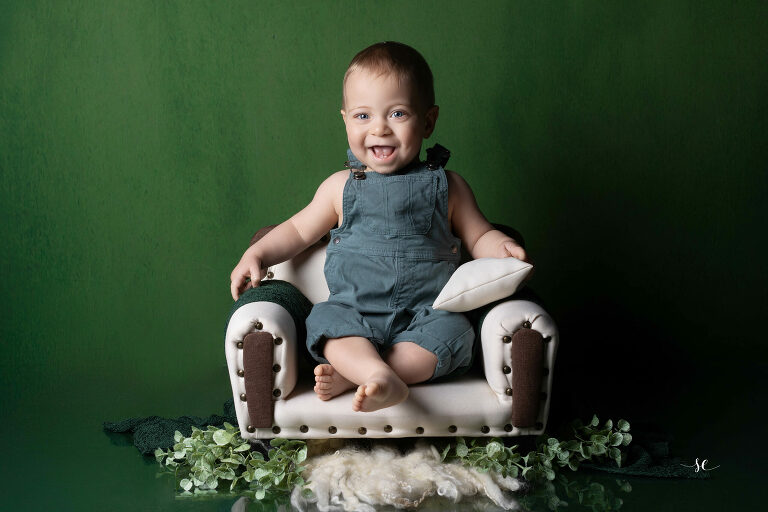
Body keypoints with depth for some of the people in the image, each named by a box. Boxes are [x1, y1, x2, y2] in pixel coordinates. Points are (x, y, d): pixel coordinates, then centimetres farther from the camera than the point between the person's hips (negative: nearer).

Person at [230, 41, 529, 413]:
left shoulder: (447, 187, 3)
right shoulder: (342, 187, 5)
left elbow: (478, 236, 11)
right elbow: (300, 230, 17)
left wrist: (501, 247, -11)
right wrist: (259, 254, 4)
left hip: (425, 313, 0)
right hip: (354, 313, 0)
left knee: (451, 331, -28)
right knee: (327, 322, -28)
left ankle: (351, 376, -31)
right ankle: (382, 379, -49)